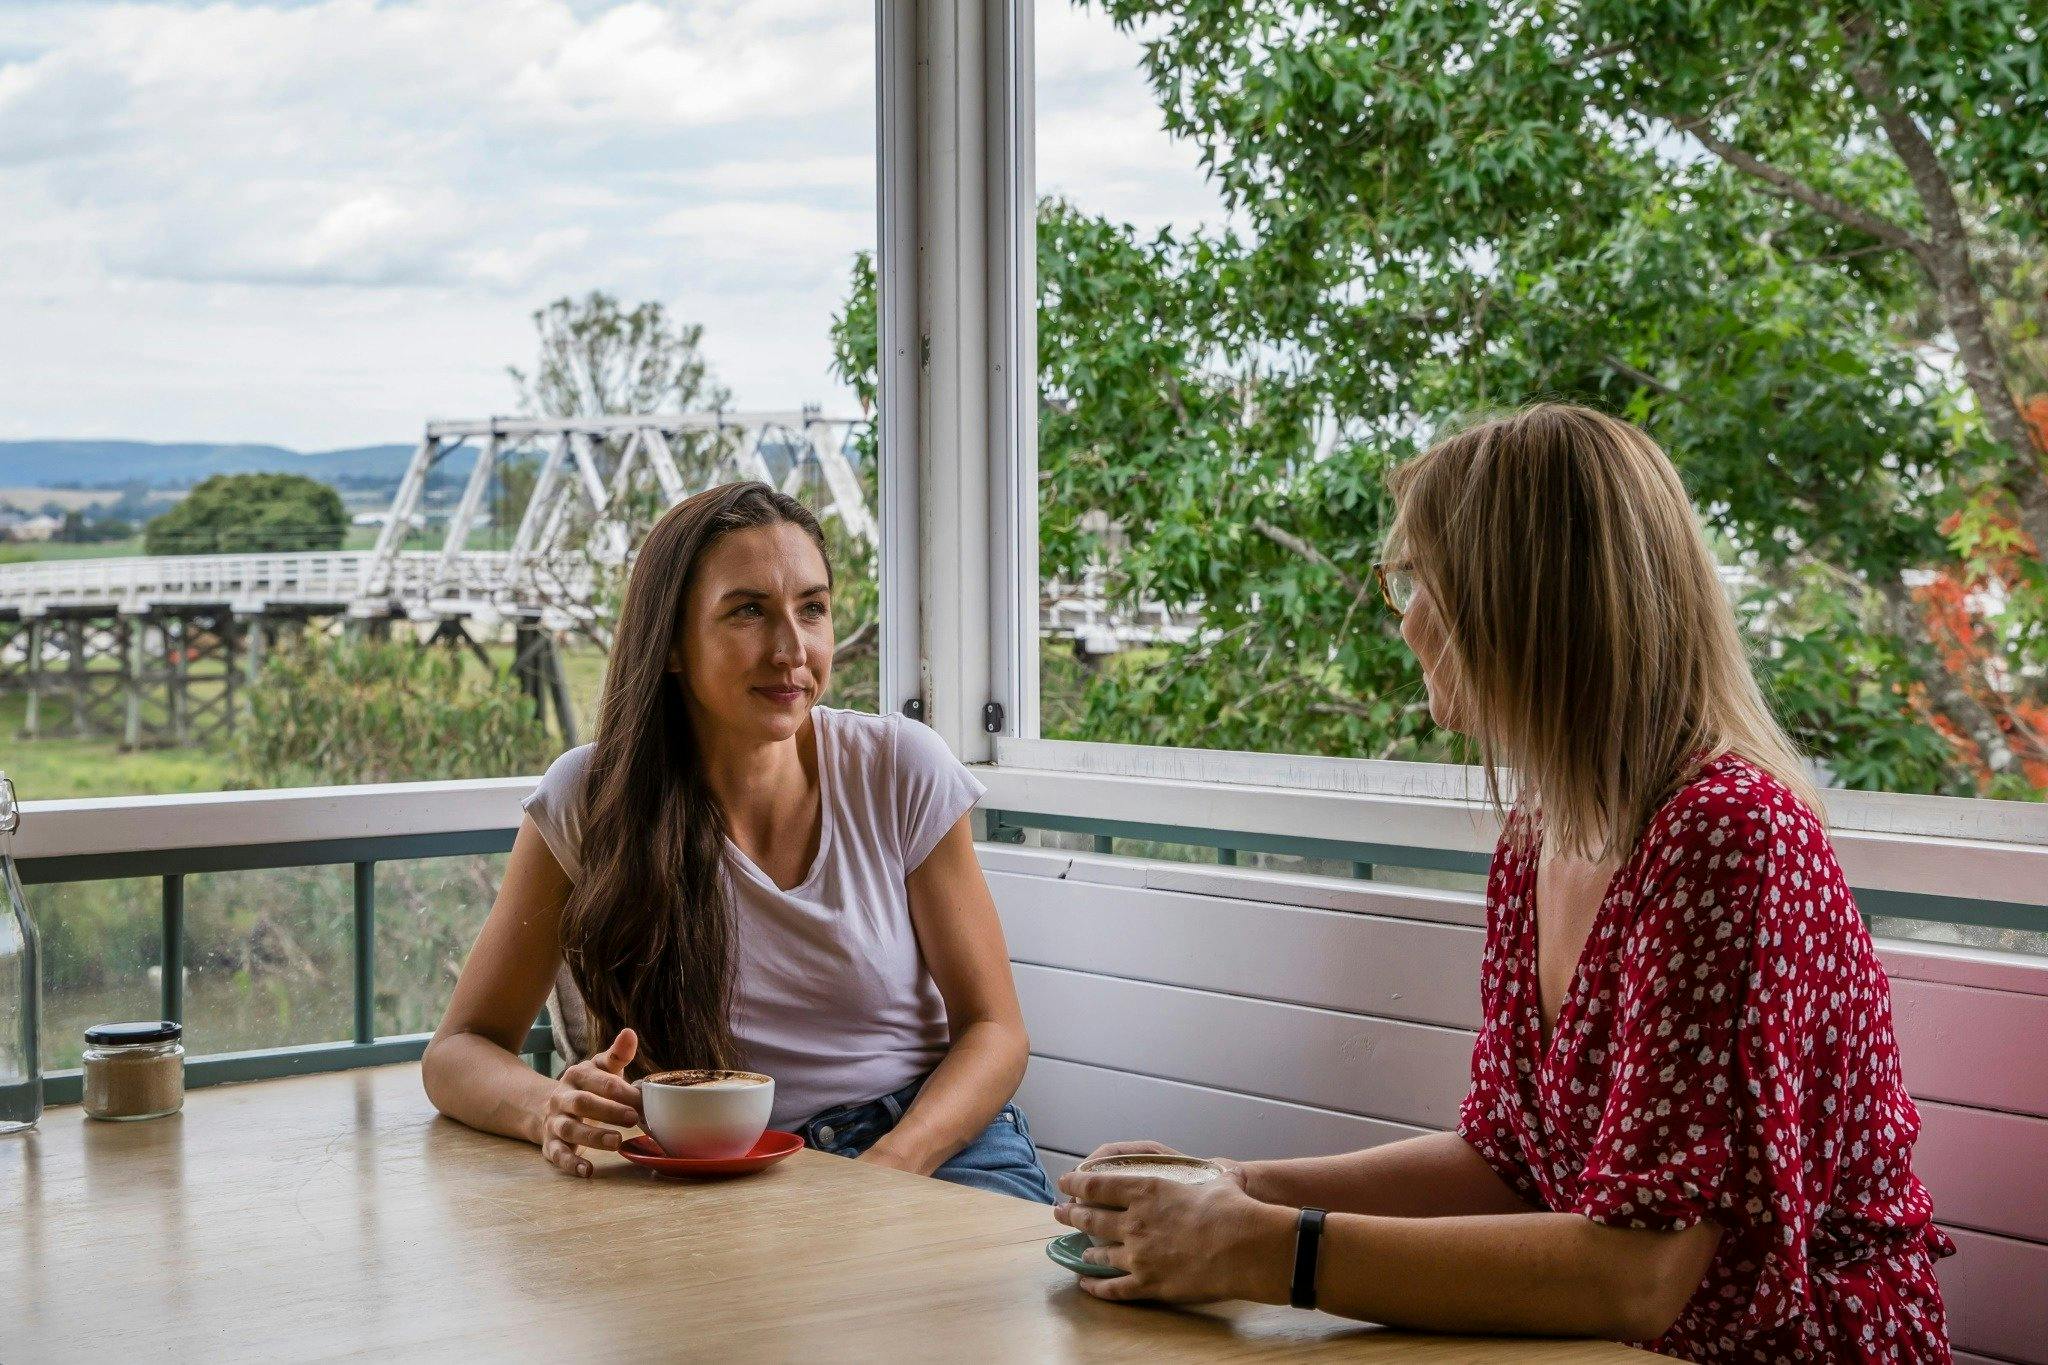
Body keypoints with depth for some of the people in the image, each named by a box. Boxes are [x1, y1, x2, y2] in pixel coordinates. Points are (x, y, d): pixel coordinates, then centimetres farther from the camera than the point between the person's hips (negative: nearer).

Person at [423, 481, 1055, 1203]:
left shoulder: (901, 770, -1)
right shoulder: (588, 801, -4)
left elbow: (993, 1030, 2)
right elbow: (459, 1050, 0)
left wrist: (883, 1171, -18)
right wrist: (553, 1109, -25)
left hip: (928, 1142, 0)